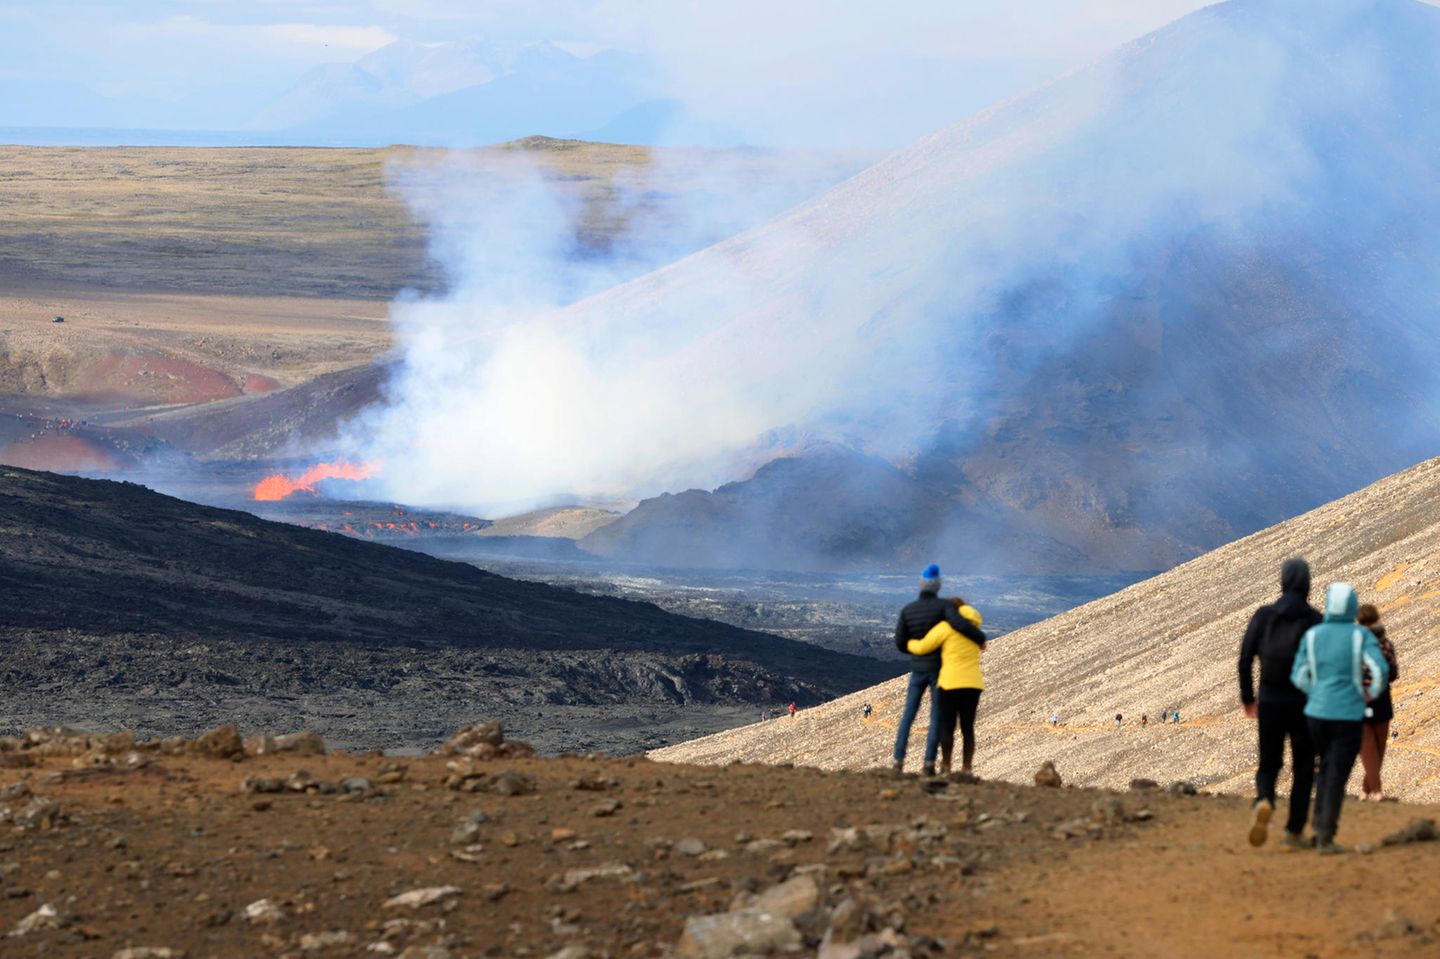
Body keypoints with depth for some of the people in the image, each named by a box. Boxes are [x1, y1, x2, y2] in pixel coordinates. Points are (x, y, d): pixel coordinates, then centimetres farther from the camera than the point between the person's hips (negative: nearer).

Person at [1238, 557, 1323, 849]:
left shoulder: (1263, 616, 0)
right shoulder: (1315, 620, -6)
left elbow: (1245, 658, -2)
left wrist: (1247, 698, 10)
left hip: (1269, 702, 2)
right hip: (1303, 703, -2)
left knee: (1268, 765, 12)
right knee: (1304, 769, 13)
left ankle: (1263, 802, -20)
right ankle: (1294, 832, 11)